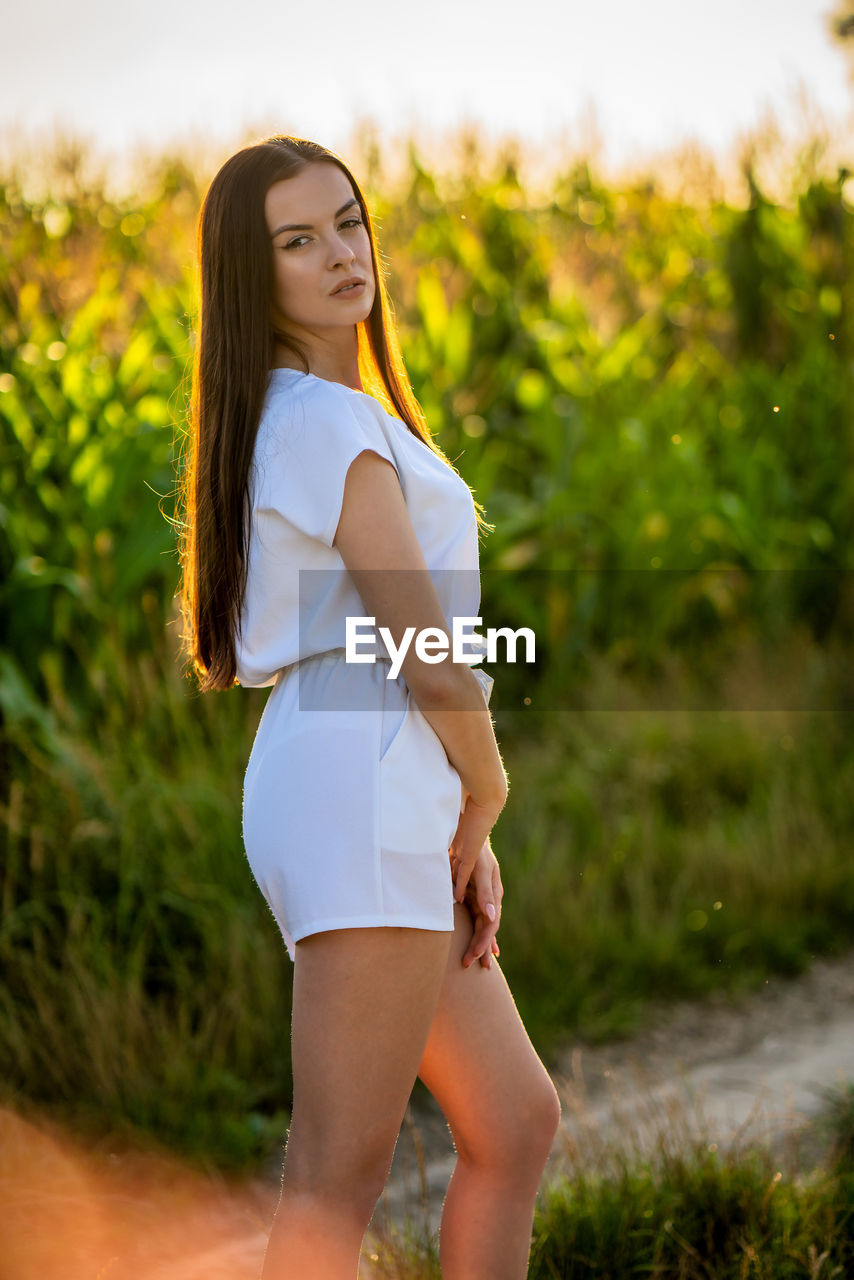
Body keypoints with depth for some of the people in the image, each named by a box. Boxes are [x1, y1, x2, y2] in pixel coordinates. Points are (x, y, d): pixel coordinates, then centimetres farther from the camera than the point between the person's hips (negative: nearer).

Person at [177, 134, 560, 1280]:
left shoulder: (294, 418, 21)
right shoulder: (333, 424, -10)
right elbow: (428, 662, -14)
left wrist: (459, 828, 14)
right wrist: (486, 799, 3)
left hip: (393, 810, 10)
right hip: (361, 803, -10)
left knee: (516, 1122, 15)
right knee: (341, 1174, -9)